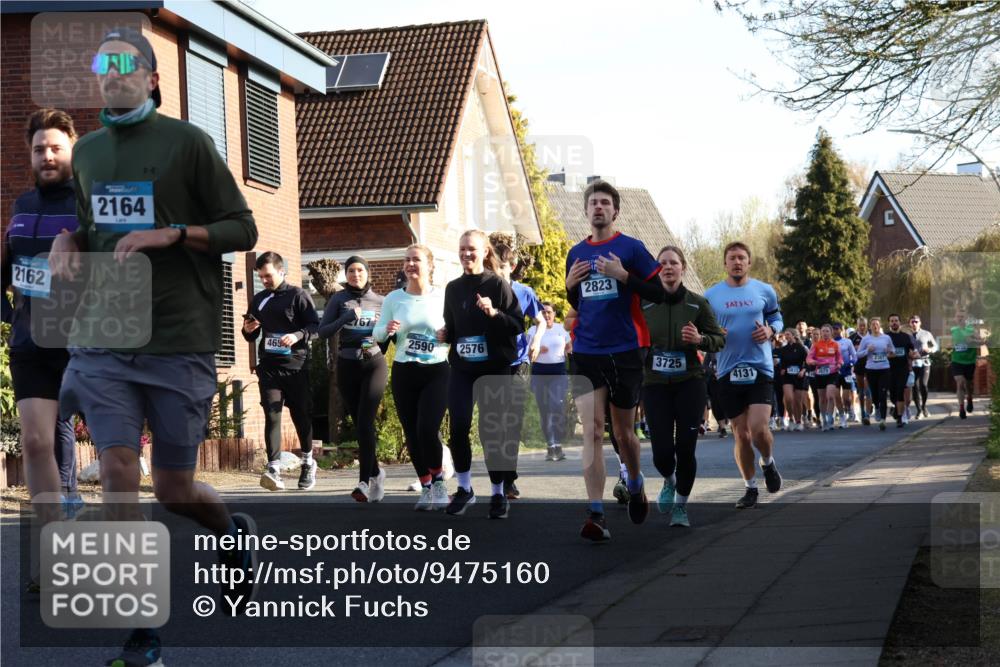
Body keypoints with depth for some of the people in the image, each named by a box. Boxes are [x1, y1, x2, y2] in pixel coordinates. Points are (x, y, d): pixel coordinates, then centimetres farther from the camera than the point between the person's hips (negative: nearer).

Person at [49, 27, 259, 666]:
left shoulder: (188, 141, -2)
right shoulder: (86, 151, 13)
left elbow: (243, 229, -1)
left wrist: (171, 234, -16)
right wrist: (67, 241, 4)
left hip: (179, 341, -3)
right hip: (103, 338, 4)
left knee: (174, 489, 4)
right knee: (118, 475, -9)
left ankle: (235, 532, 40)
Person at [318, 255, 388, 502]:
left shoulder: (380, 301, 7)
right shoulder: (338, 300, 5)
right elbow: (323, 331, -3)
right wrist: (346, 317, -17)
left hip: (374, 364, -2)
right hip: (347, 366, 2)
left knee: (365, 421, -17)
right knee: (359, 424, 6)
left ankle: (365, 482, -22)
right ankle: (376, 474, 25)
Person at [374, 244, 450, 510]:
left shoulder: (443, 297, -2)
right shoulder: (393, 298, 3)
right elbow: (376, 333, 5)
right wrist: (387, 330, -15)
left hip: (437, 371, -3)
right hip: (404, 372, 3)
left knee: (428, 429, -16)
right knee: (412, 434, 5)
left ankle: (438, 480, 8)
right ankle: (426, 488, 21)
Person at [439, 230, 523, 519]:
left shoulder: (498, 284, -3)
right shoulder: (453, 288, 10)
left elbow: (519, 325, -6)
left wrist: (494, 313, -21)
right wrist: (444, 335, -1)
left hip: (494, 370, -3)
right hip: (461, 368, 3)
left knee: (491, 430, -1)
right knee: (458, 428, -9)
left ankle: (498, 493, 13)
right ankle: (464, 489, 9)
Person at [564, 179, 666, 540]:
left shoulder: (631, 248, -1)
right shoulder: (576, 253, 11)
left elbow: (660, 293, -5)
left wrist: (623, 276, -18)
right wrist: (570, 285, 0)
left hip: (625, 351, -2)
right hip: (586, 354, 2)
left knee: (623, 432, 10)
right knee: (592, 431, -10)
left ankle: (636, 485, 39)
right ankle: (596, 514, -12)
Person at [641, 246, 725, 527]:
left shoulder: (697, 303, -1)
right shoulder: (643, 304, 1)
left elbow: (719, 339, 4)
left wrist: (700, 340, -16)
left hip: (690, 383, 0)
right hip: (655, 385, 0)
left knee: (686, 448, -3)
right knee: (662, 450, -6)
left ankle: (681, 504, 19)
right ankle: (669, 481, 30)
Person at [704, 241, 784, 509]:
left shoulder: (764, 291, 4)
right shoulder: (711, 295, 4)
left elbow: (777, 318, 16)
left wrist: (770, 330, -6)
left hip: (760, 369, -1)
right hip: (728, 372, 1)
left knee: (758, 428, -14)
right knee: (741, 434, 4)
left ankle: (768, 463, 19)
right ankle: (750, 488, 20)